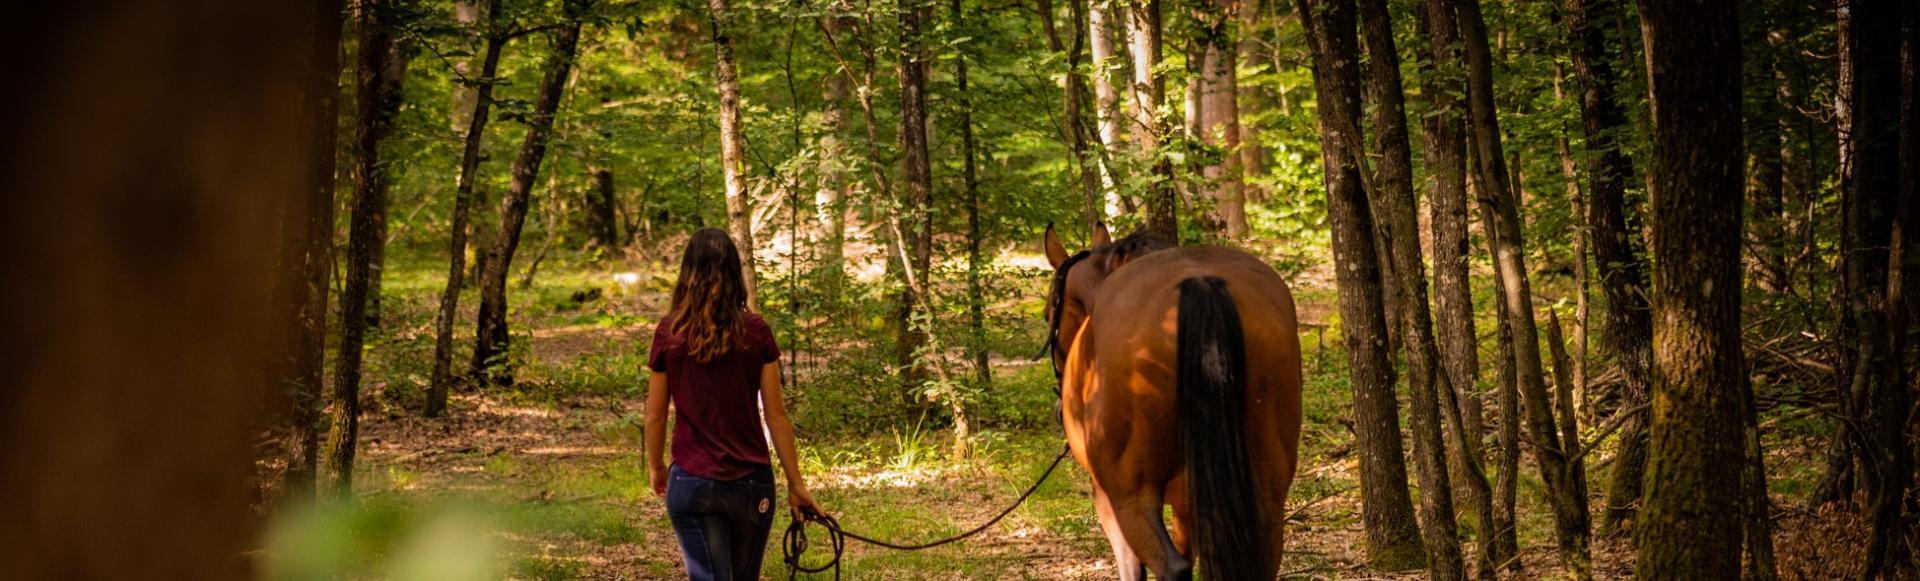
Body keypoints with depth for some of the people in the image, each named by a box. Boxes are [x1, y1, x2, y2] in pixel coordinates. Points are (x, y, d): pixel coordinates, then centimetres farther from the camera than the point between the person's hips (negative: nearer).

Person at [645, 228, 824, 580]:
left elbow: (655, 415, 1)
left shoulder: (669, 333, -4)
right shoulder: (755, 332, -4)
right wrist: (796, 484, 3)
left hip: (693, 482, -1)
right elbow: (776, 415, -3)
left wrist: (656, 468, 18)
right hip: (752, 481, 2)